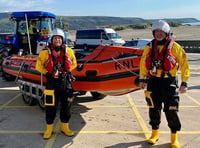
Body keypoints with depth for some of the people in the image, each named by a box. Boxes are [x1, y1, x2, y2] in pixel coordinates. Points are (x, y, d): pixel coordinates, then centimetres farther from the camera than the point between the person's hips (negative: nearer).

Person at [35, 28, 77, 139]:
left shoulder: (68, 51, 2)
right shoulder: (45, 52, -4)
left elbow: (74, 63, 16)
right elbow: (39, 66, 4)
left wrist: (67, 72, 5)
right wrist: (48, 73, -3)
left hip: (65, 83, 3)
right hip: (52, 83, -2)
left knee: (66, 105, 10)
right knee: (51, 107, 5)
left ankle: (65, 127, 28)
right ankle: (49, 128, 22)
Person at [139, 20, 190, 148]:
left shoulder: (174, 47, -6)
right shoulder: (149, 47, 6)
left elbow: (184, 64, -3)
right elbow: (143, 63, 15)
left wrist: (184, 83, -6)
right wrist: (142, 79, 13)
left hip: (169, 83, -3)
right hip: (153, 82, 4)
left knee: (171, 111, 0)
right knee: (154, 109, 11)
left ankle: (174, 137, 17)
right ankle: (155, 133, 29)